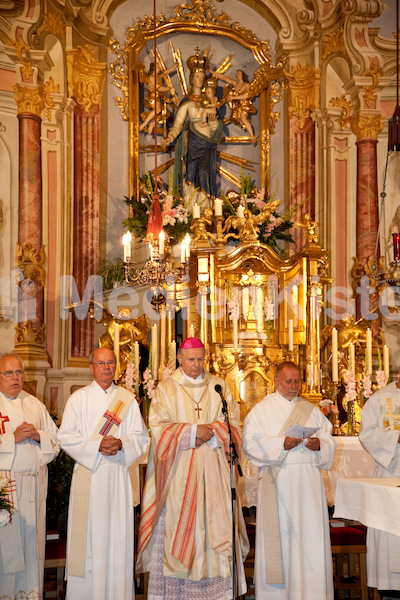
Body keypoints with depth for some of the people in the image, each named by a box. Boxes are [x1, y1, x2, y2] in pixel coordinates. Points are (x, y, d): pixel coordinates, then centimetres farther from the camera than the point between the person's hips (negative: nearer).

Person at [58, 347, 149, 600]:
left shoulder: (128, 399, 11)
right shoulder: (79, 398, 6)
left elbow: (141, 436, 7)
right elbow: (66, 437, -1)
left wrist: (121, 443, -13)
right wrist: (97, 445, -13)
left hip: (118, 475, 1)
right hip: (88, 474, -1)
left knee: (117, 534, 0)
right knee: (89, 534, -3)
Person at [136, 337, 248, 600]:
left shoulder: (219, 386, 11)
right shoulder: (166, 388, 6)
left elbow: (233, 423, 7)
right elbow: (158, 427, -3)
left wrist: (211, 432, -11)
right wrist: (193, 432, -13)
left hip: (212, 470, 2)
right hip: (179, 470, -2)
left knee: (214, 525, -3)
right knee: (177, 524, -5)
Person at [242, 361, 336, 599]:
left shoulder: (311, 410, 16)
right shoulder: (262, 410, 7)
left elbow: (330, 441, 13)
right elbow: (251, 443, -4)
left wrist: (319, 444, -9)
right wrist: (281, 444, -16)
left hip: (308, 481, 3)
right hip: (277, 480, -2)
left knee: (311, 535, -2)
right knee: (280, 534, -3)